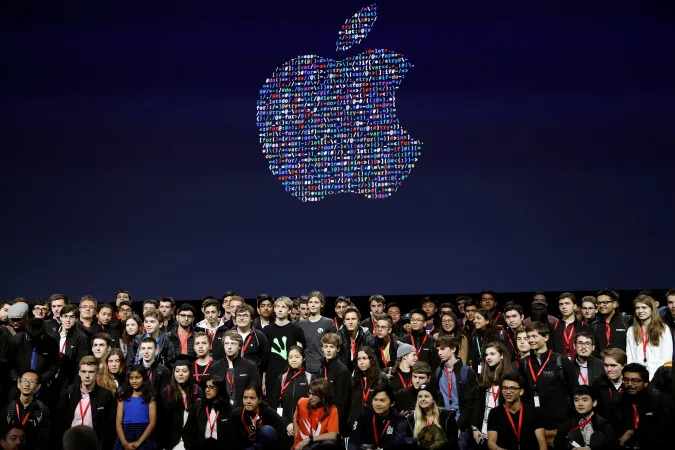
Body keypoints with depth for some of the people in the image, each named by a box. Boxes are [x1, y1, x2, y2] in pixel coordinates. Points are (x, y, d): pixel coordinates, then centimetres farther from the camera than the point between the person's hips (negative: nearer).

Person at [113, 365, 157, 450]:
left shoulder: (150, 397, 2)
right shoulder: (123, 397, 7)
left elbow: (152, 422, -5)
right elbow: (118, 422, 0)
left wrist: (138, 442, -15)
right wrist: (125, 443, -13)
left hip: (144, 440, -1)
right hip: (125, 436, 1)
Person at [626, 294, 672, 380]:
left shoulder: (663, 329, 4)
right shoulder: (631, 331, 13)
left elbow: (666, 357, -2)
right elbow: (629, 357, 10)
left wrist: (652, 375, -10)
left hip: (656, 376, -2)